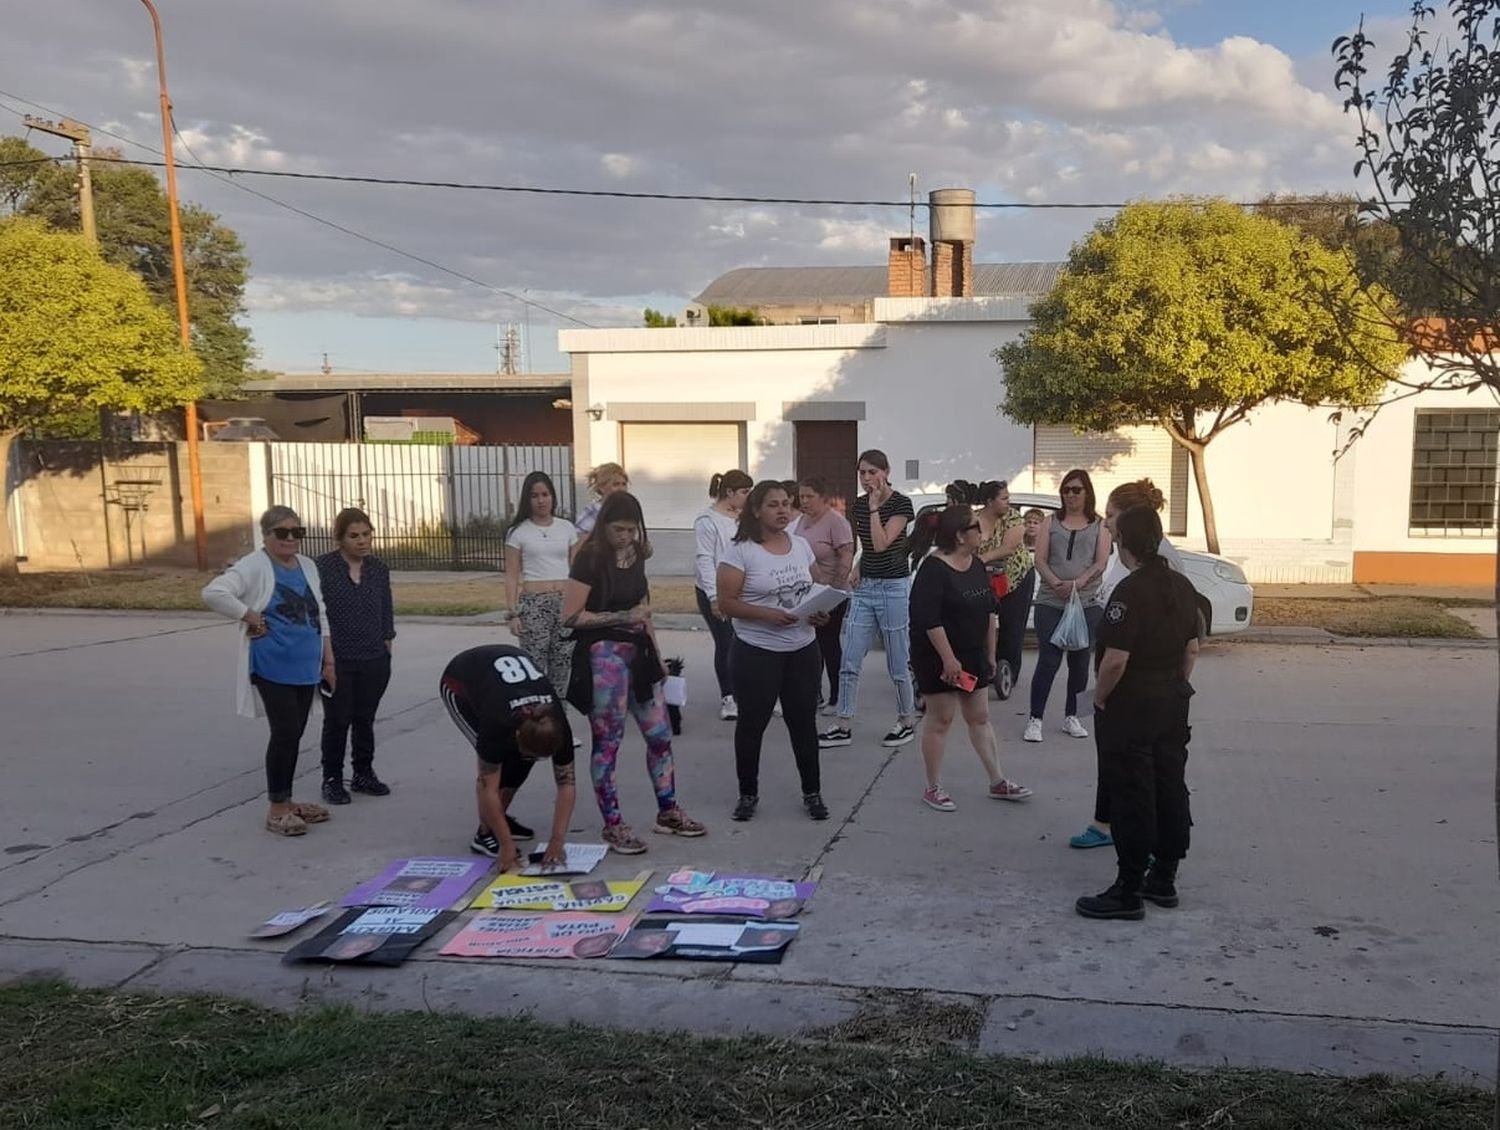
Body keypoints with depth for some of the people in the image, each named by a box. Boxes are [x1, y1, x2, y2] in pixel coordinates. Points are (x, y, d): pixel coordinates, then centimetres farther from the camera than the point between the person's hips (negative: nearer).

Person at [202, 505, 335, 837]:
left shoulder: (308, 566, 13)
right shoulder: (255, 566, -10)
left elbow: (320, 616, 19)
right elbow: (213, 592, -23)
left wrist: (329, 661, 16)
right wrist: (250, 617, -18)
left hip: (305, 667, 7)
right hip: (273, 668, -7)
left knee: (294, 734, 12)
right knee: (286, 732, -9)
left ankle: (287, 802, 23)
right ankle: (277, 809, 1)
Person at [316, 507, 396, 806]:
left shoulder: (379, 568, 5)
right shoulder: (322, 568, -9)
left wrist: (388, 639, 8)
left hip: (374, 659, 4)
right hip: (336, 660, -4)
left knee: (365, 719, 13)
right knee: (337, 721, 5)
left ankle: (363, 774, 26)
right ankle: (332, 779, 17)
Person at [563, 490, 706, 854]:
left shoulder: (635, 554, 8)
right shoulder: (590, 558, -14)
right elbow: (571, 616, -17)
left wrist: (656, 654, 17)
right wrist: (623, 617, -18)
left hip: (637, 652, 7)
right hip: (603, 655, -7)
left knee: (660, 734, 11)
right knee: (607, 741, 1)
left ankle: (668, 812, 25)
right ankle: (613, 825, 11)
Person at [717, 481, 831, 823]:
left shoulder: (801, 546, 7)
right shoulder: (739, 550, -11)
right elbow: (727, 602, -13)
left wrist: (819, 613, -5)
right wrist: (768, 615, -24)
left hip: (803, 650, 5)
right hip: (757, 652, -4)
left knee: (804, 721, 11)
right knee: (752, 723, 6)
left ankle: (812, 793, 24)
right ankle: (748, 793, 22)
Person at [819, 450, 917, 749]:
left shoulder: (900, 503, -11)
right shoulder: (859, 504, 8)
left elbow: (881, 543, -21)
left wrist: (875, 507, -18)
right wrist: (857, 567, 5)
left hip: (893, 587, -6)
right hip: (864, 587, 6)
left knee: (897, 663, 3)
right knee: (849, 663, 3)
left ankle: (906, 722, 20)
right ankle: (843, 727, 9)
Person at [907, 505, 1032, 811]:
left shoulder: (977, 566, 6)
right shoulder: (933, 569, -19)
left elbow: (988, 612, 14)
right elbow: (929, 619, -24)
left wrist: (990, 654, 14)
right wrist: (948, 658, -24)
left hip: (973, 654, 8)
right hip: (938, 657, -8)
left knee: (980, 718, 13)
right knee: (940, 719, 0)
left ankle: (998, 782, 20)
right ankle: (933, 788, 11)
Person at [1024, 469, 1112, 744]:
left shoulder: (1099, 525, 9)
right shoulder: (1051, 522, 10)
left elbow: (1101, 563, -1)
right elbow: (1040, 560, 2)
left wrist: (1077, 583, -16)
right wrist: (1057, 584, -15)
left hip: (1087, 603, 1)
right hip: (1051, 602, -1)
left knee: (1080, 662, 6)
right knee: (1048, 661, -6)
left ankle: (1071, 717, 18)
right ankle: (1035, 720, -1)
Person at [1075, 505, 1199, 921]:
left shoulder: (1130, 592, -20)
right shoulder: (1182, 586, 5)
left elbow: (1116, 659, -25)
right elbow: (1191, 648, 12)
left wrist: (1099, 698, -10)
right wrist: (1176, 687, 19)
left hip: (1129, 710, -8)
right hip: (1173, 706, 8)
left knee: (1131, 797, -1)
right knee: (1171, 789, 14)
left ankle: (1128, 891, 6)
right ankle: (1164, 878, 26)